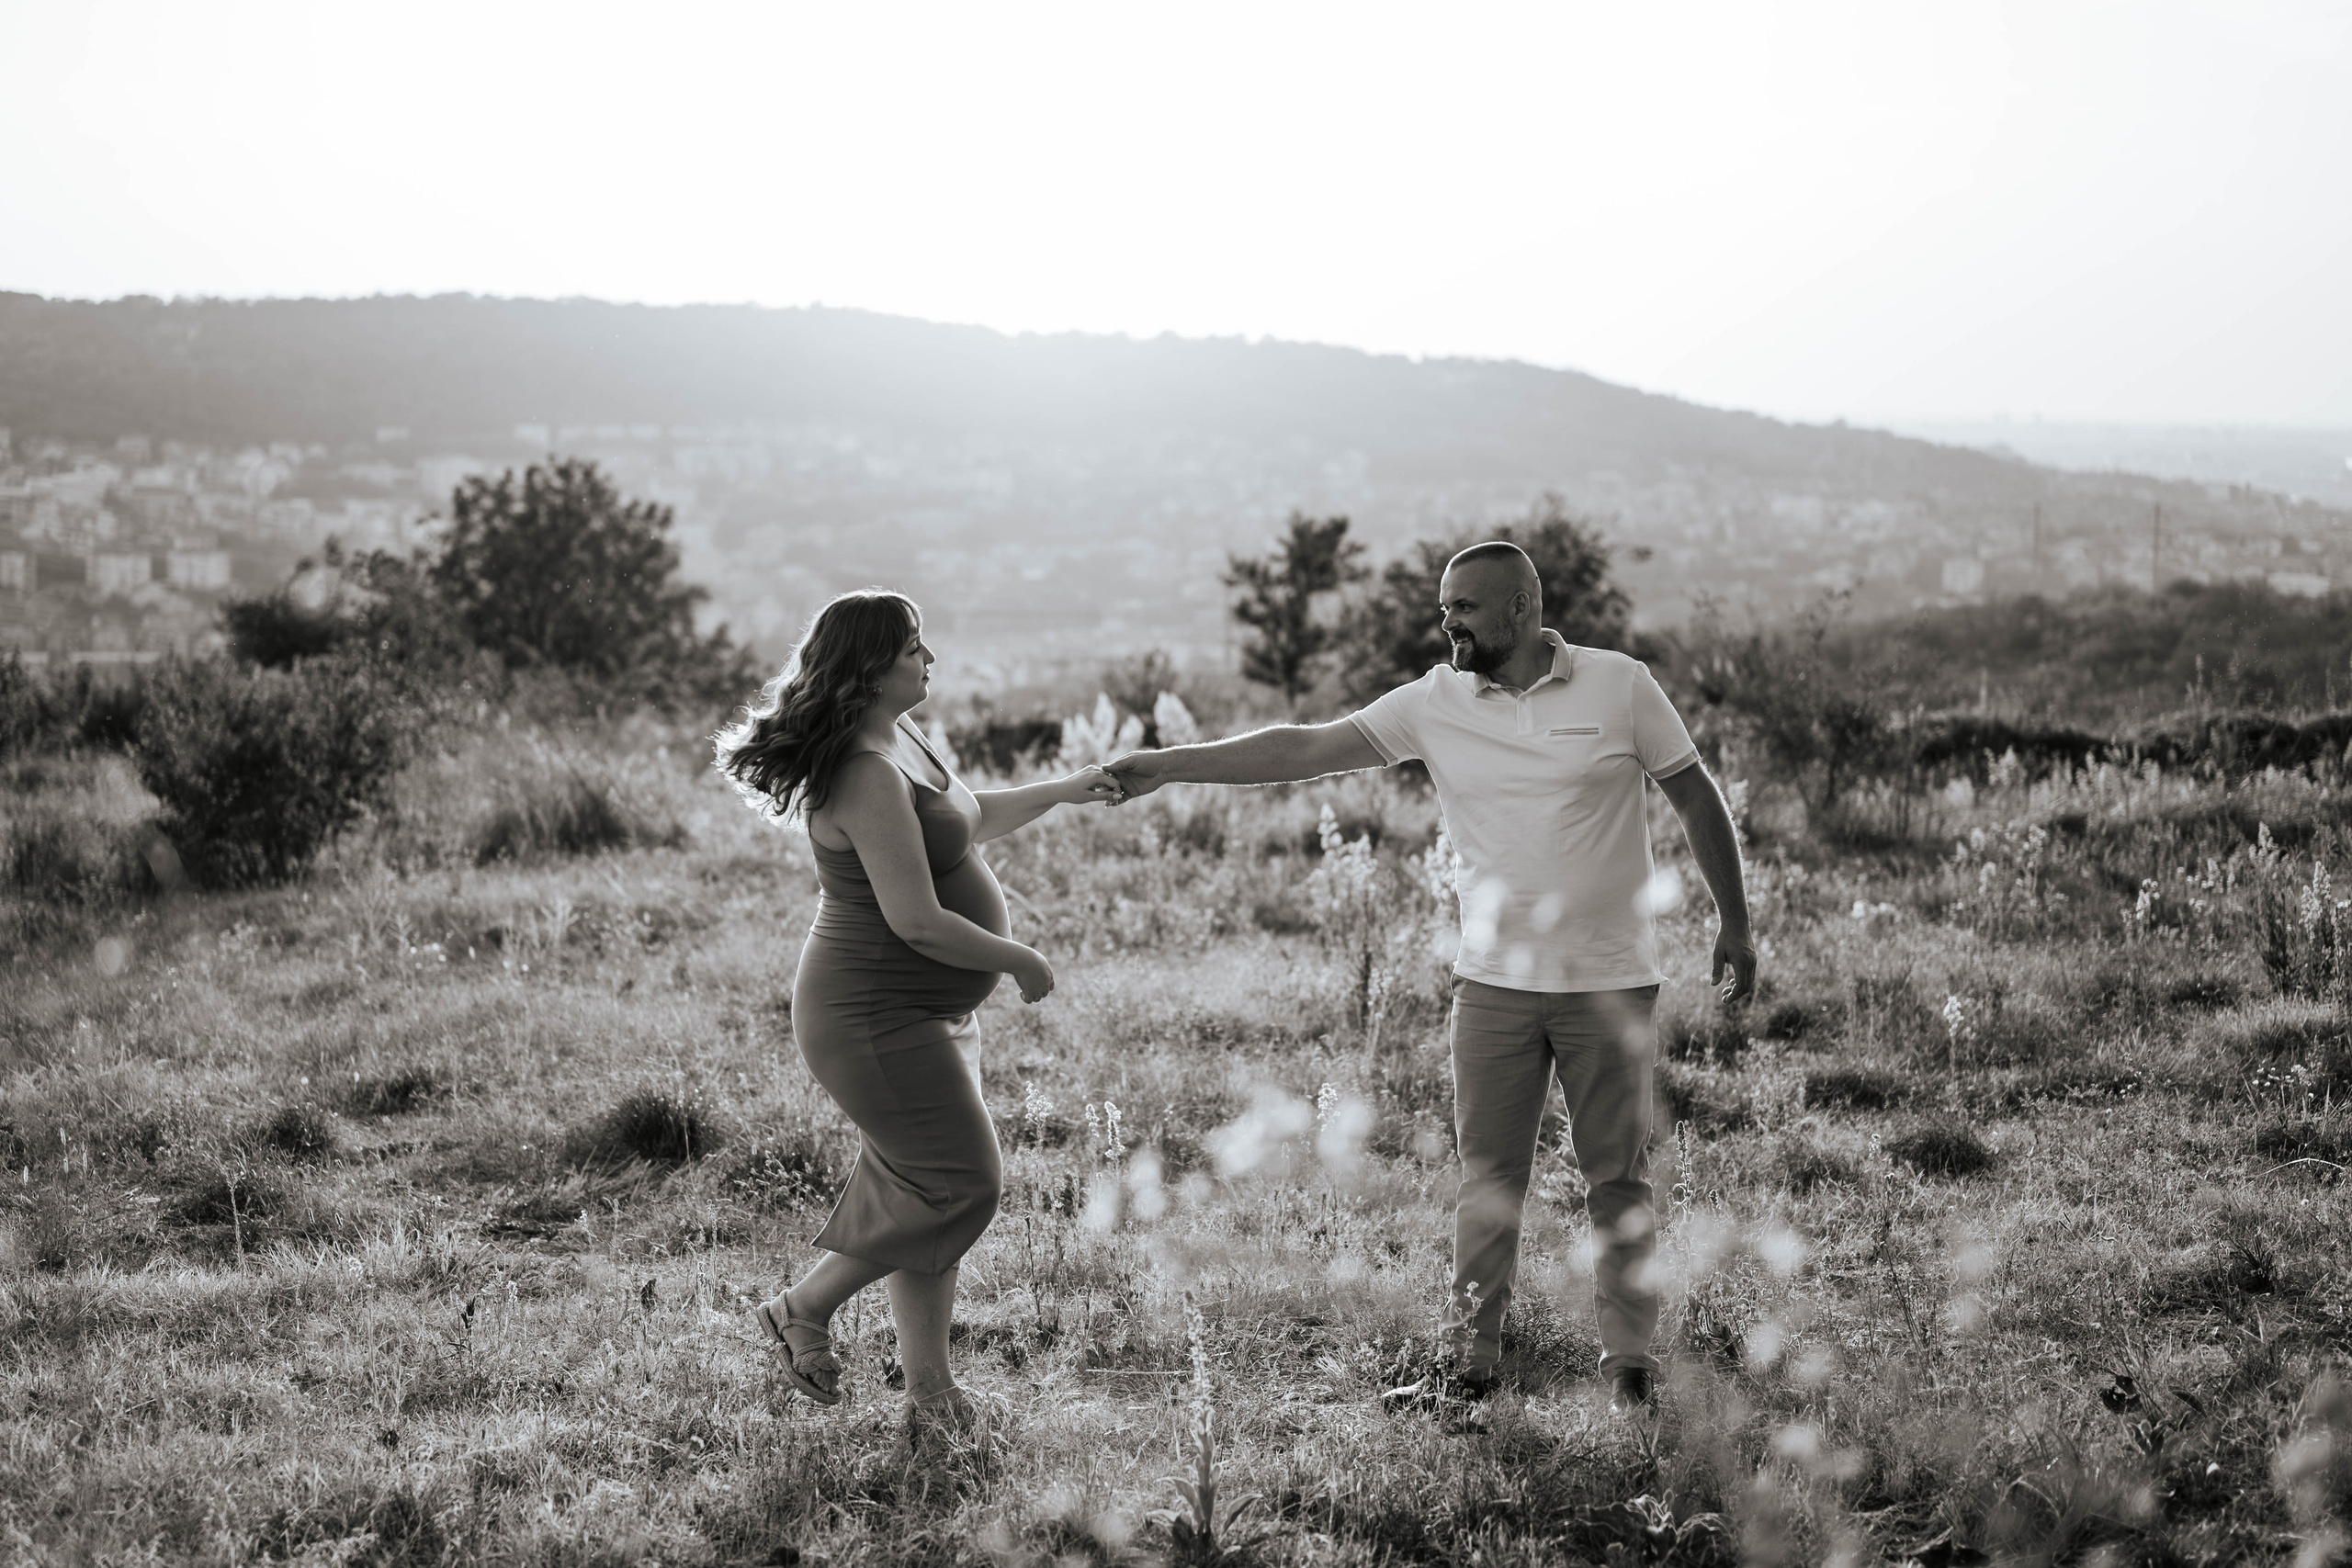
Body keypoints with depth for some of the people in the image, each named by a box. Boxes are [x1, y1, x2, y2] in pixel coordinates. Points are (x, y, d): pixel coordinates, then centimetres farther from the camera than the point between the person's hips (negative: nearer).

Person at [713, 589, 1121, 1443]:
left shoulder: (900, 742, 8)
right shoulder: (867, 777, -25)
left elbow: (963, 819, 27)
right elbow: (918, 920, -27)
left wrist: (1061, 792, 19)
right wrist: (1021, 961, -15)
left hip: (927, 1011, 10)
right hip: (876, 1018, -10)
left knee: (929, 1192, 12)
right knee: (959, 1184, -5)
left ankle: (931, 1394, 20)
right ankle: (805, 1307, 11)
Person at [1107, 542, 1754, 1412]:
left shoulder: (1620, 686, -5)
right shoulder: (1435, 704, 0)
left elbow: (1696, 796, 4)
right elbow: (1306, 747, -3)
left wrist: (1734, 924, 5)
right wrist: (1169, 766, -10)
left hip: (1610, 982, -2)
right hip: (1494, 981, 2)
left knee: (1617, 1179, 6)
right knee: (1487, 1177, 5)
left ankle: (1630, 1359, 17)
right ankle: (1471, 1355, 15)